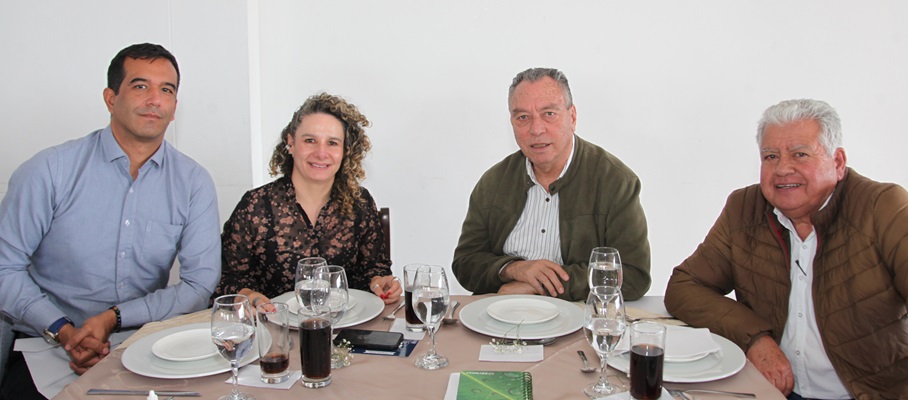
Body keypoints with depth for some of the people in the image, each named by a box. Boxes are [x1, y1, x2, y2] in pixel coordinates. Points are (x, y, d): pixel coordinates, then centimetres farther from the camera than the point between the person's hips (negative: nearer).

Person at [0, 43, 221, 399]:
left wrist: (112, 318, -13)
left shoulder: (193, 182, 1)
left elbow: (200, 283, -2)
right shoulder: (50, 171, -3)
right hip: (50, 346, -2)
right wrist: (63, 331, -15)